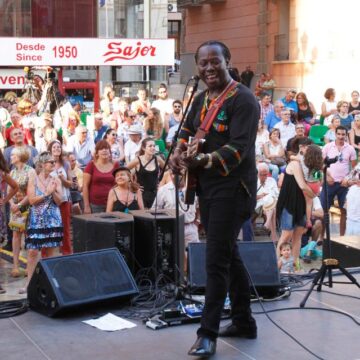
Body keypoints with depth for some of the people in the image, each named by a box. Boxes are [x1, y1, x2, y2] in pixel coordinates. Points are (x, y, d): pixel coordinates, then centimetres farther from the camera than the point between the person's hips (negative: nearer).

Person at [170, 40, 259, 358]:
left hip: (232, 188, -9)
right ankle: (244, 322, 28)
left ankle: (208, 334, -1)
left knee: (216, 260, -9)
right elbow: (187, 131, 23)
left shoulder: (243, 100, -14)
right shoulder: (201, 100, 12)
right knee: (229, 254, 16)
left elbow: (240, 147, -23)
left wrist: (205, 160, -39)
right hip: (207, 188, 9)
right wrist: (179, 153, 1)